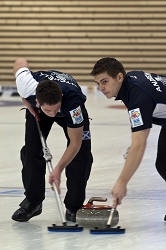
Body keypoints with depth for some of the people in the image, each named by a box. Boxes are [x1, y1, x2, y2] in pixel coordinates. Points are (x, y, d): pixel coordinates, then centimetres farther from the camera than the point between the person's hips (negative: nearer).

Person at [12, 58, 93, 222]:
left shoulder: (72, 101, -47)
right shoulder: (27, 85, -43)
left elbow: (75, 143, -35)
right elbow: (20, 62, -16)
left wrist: (58, 169, -35)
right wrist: (27, 103, -16)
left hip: (70, 110, -2)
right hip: (36, 110, 2)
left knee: (81, 153, -15)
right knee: (31, 150, -9)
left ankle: (73, 208, -5)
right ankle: (32, 202, 6)